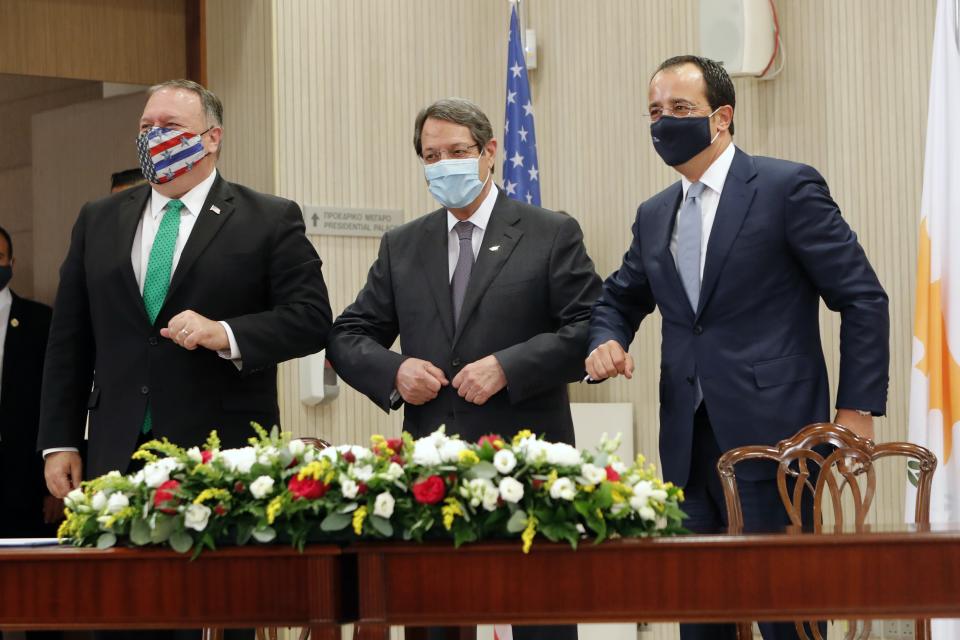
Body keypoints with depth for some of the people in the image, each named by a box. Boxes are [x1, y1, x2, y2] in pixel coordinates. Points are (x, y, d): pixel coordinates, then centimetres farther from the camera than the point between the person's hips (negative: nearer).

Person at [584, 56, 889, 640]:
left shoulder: (788, 188, -4)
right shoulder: (654, 216, 16)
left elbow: (863, 299, -4)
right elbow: (619, 299, 27)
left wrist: (858, 409, -9)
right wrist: (607, 341, 3)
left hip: (772, 435, -6)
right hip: (688, 444, 6)